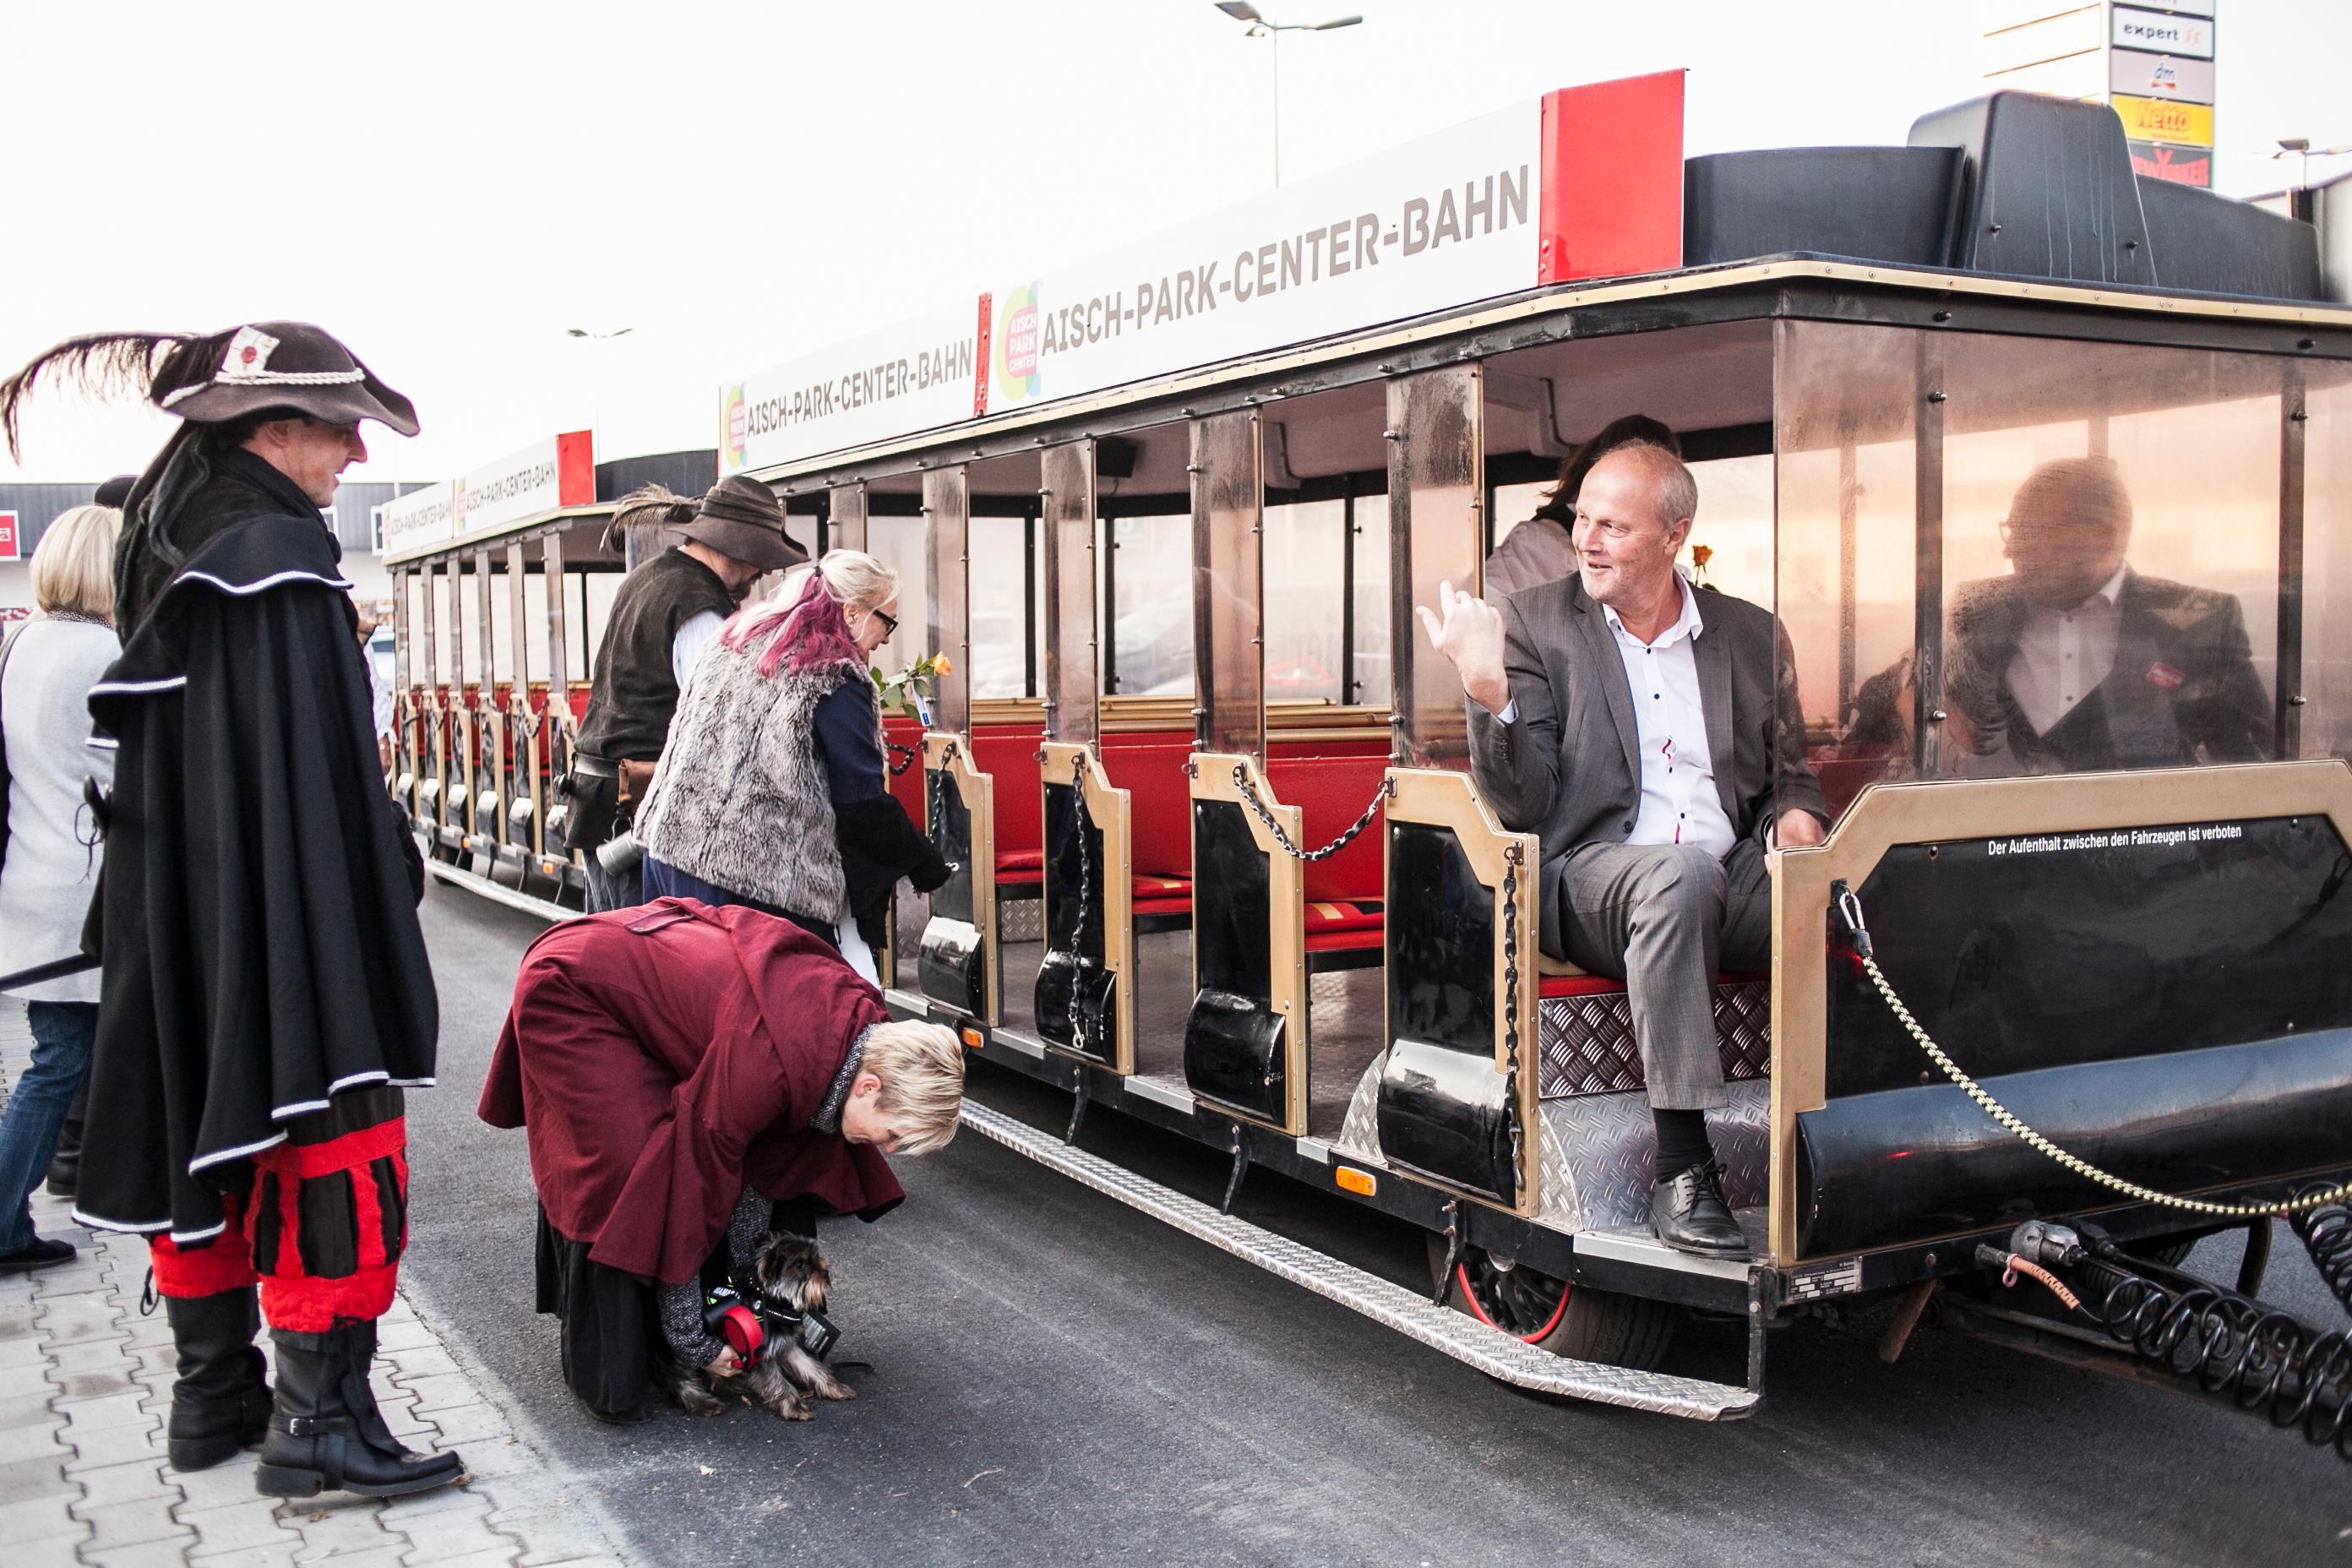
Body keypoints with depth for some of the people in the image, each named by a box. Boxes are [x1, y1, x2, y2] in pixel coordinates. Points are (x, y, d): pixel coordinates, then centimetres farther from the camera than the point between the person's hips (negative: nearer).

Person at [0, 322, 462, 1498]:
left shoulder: (168, 549, 13)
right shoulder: (279, 551, -15)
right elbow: (320, 764, -20)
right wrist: (384, 874, -16)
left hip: (172, 914, 9)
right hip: (279, 910, -9)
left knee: (207, 1134, 15)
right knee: (332, 1148, -3)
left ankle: (214, 1395, 25)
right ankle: (318, 1420, -1)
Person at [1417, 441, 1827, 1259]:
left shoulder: (1753, 635, 14)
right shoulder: (1534, 624, 5)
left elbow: (1791, 776, 19)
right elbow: (1523, 807, -2)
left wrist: (1794, 819, -5)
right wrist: (1489, 695, -19)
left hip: (1731, 883, 3)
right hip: (1592, 878, -3)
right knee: (1680, 872, -37)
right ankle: (1680, 1166, -30)